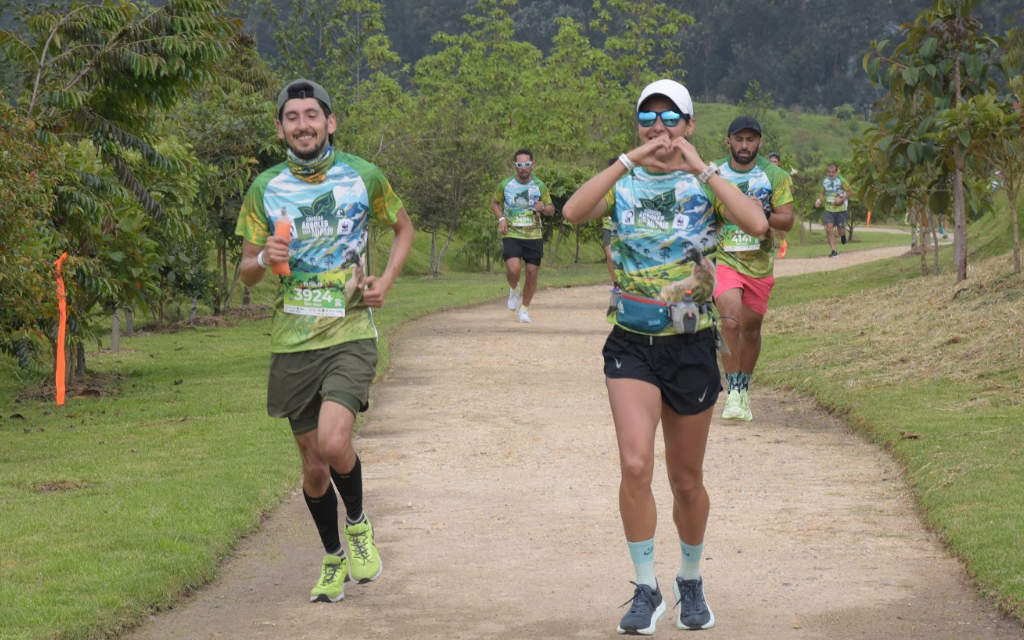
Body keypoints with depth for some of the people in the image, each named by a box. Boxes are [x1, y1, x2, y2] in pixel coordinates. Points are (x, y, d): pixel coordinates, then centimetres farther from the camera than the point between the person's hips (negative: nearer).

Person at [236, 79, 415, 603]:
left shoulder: (363, 177, 0)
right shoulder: (264, 190, 3)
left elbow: (403, 228, 17)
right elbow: (246, 273, 8)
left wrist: (387, 280, 1)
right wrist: (264, 259, -16)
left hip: (350, 333, -2)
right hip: (293, 343, 2)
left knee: (333, 442, -23)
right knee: (313, 465, 9)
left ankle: (358, 524, 7)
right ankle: (333, 558, 32)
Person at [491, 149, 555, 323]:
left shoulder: (540, 187, -1)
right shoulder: (505, 185, -3)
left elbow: (551, 210, 9)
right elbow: (494, 203, 13)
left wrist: (543, 208, -15)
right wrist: (501, 219, -5)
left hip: (534, 236, 2)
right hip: (511, 235, -2)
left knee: (532, 274, 1)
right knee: (514, 269, -22)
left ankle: (524, 309, 22)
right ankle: (514, 289, 14)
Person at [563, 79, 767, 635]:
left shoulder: (704, 186, 0)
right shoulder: (624, 183, 5)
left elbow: (757, 224, -20)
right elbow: (573, 212, -17)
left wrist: (702, 168, -19)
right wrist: (629, 161, -19)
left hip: (691, 344, 0)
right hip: (631, 344, 0)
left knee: (686, 480, 10)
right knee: (635, 465, -16)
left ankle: (690, 583, 32)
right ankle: (646, 590, -2)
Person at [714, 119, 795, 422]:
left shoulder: (775, 176, 0)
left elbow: (787, 220, -4)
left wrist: (761, 215, -21)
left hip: (760, 263, 2)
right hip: (724, 260, -2)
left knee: (751, 328, 12)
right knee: (730, 320, -23)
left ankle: (744, 390, 31)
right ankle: (733, 392, -17)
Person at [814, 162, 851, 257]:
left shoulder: (841, 180, -8)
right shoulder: (825, 181, 6)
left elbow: (849, 192, -6)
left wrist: (842, 199, -21)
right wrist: (819, 200, 0)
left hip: (840, 209, -3)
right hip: (829, 209, 3)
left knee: (841, 231, 4)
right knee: (829, 228, -14)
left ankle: (843, 235, 44)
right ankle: (834, 251, -10)